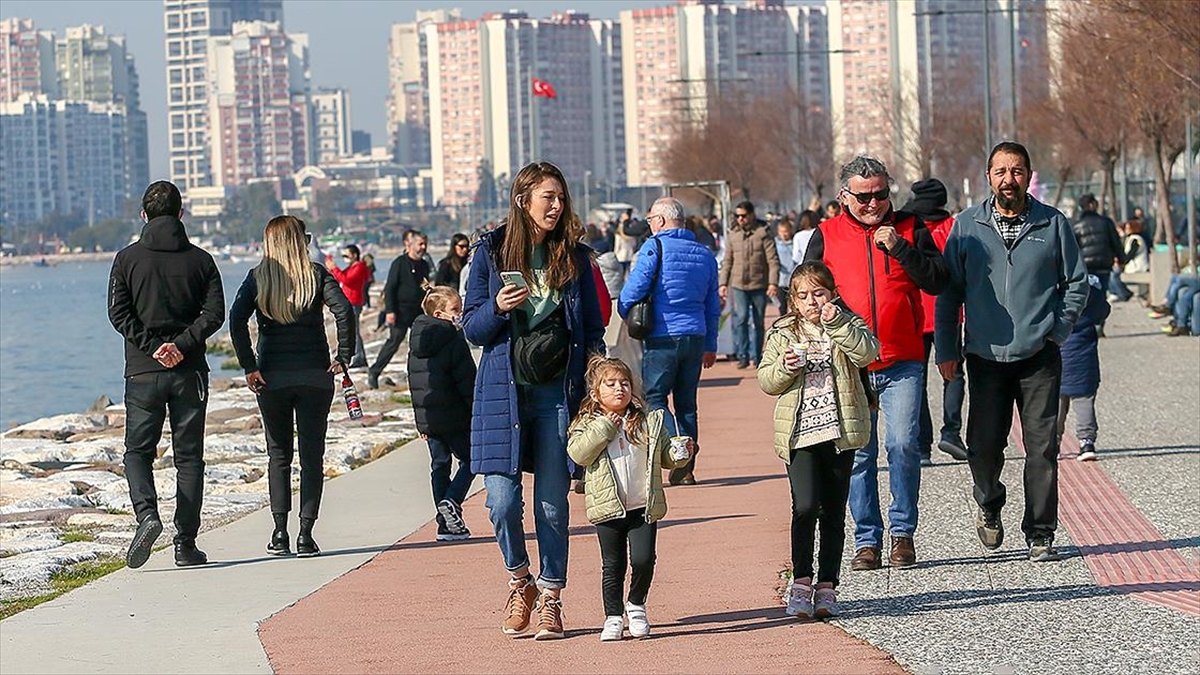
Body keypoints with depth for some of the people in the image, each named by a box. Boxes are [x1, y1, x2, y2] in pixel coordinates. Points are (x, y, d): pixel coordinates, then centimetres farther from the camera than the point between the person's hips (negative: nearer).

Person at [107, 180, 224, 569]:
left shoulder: (128, 258, 2)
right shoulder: (200, 259, 4)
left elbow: (118, 313, -7)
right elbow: (214, 313, -6)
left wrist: (151, 346, -9)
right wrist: (182, 344, -10)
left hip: (143, 372, -1)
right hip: (190, 373, 1)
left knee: (138, 451, 10)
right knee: (188, 457, 6)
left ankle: (147, 512, -16)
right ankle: (186, 543, 3)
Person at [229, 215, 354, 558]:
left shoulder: (257, 277, 2)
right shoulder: (316, 275, 0)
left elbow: (236, 320, -10)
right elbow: (344, 311, -14)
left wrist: (249, 367, -7)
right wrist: (344, 357, -6)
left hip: (272, 376, 1)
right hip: (315, 375, -1)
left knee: (278, 455, 12)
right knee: (312, 455, 5)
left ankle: (280, 533, 4)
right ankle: (306, 535, -1)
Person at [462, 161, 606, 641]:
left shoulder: (574, 257, 7)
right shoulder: (491, 253, 3)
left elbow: (593, 331, 12)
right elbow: (472, 328, 4)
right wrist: (498, 308, -17)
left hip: (558, 393, 1)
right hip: (504, 392, -1)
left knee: (553, 502, 1)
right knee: (502, 499, -7)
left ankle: (550, 599, 12)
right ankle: (519, 581, 18)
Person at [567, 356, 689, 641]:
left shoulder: (650, 420, 7)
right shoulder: (588, 424, 2)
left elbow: (666, 457, 11)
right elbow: (578, 454, -14)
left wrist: (680, 453, -11)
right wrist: (605, 427, -17)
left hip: (644, 507, 1)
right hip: (608, 508, -1)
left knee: (643, 559, -7)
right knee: (613, 564, 5)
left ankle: (636, 604, 19)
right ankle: (613, 617, 17)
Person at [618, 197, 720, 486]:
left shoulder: (655, 247, -6)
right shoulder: (704, 254, 13)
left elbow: (632, 292, -12)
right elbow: (713, 305, 18)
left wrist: (628, 316, 9)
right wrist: (710, 345, 25)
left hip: (662, 337, -6)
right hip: (695, 337, 6)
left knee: (654, 397, -1)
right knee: (686, 403, 12)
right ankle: (686, 469, 12)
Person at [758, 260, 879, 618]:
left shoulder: (847, 326, 6)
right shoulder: (782, 333, 8)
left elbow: (867, 352, -14)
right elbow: (766, 381, 7)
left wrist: (836, 323, -21)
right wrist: (784, 367, -13)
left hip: (839, 432, 1)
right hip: (800, 434, -1)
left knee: (833, 512, 6)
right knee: (805, 506, -14)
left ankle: (827, 586, 14)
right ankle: (801, 582, -6)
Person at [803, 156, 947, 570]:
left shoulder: (909, 229, 7)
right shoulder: (827, 236, 8)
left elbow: (937, 282, -2)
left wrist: (899, 248, -12)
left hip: (902, 363, -1)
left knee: (904, 444, -10)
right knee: (857, 454, 2)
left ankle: (903, 532, 5)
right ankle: (867, 540, 10)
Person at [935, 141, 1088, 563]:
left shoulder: (1053, 224, 3)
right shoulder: (967, 226, 5)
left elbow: (1077, 283, 11)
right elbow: (948, 290, 9)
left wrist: (1057, 330, 0)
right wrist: (946, 349, 4)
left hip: (1039, 357, -1)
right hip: (985, 355, 1)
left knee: (1041, 447, -3)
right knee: (983, 445, 0)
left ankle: (1040, 535, 6)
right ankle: (989, 506, 30)